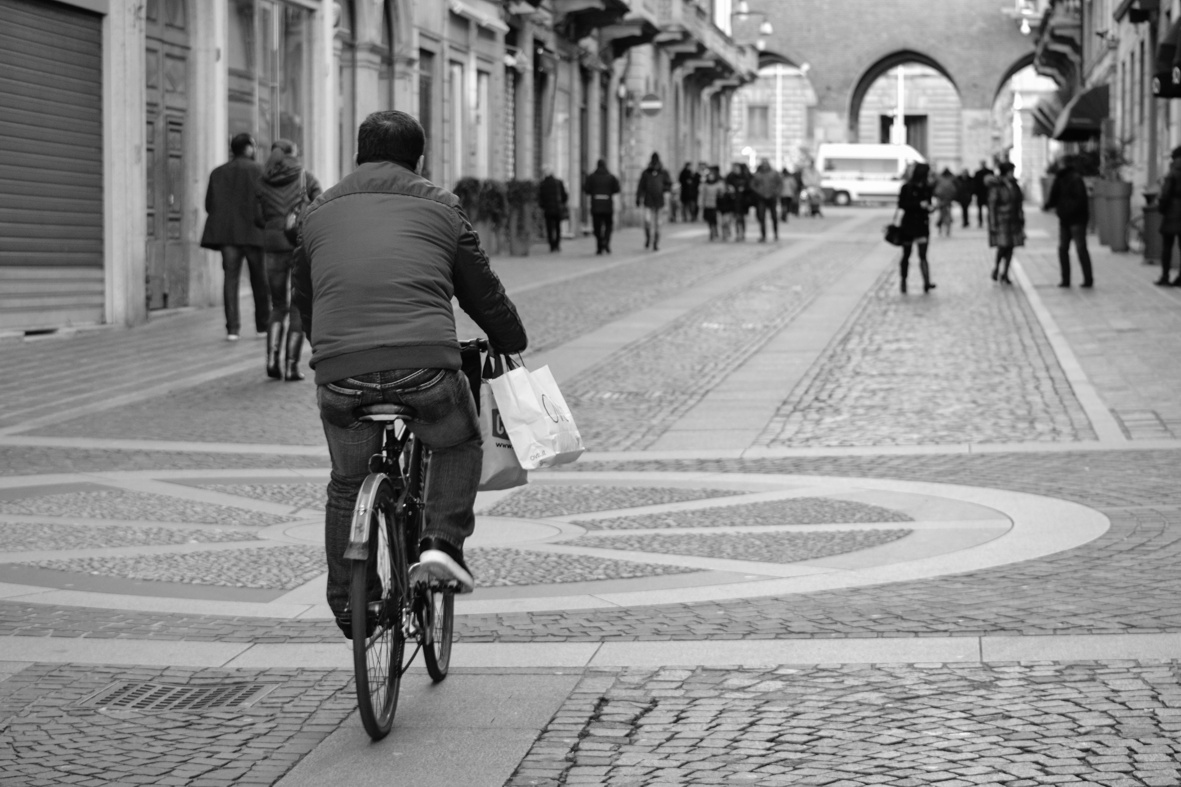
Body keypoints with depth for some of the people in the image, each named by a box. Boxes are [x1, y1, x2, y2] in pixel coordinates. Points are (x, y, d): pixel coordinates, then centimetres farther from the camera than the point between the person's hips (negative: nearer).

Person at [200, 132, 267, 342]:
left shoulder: (218, 173, 9)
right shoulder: (257, 170, -4)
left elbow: (209, 205, 6)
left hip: (227, 232, 3)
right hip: (254, 232, -3)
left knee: (231, 278, 1)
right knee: (260, 280, 10)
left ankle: (232, 328, -8)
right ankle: (263, 325, 17)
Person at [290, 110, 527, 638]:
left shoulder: (320, 212, 23)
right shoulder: (438, 207, 17)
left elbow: (303, 298, 32)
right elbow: (482, 292, 21)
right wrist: (513, 346, 37)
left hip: (340, 370, 2)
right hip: (426, 363, -2)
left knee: (347, 482, 23)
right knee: (459, 445, 27)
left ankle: (346, 604, 26)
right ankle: (442, 540, 8)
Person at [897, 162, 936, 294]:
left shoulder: (927, 189, 5)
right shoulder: (907, 188, -7)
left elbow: (928, 204, 13)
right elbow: (901, 204, -13)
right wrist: (919, 204, -21)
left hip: (923, 224, 2)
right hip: (908, 224, -2)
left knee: (923, 255, -8)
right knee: (906, 254, 9)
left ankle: (926, 283, -18)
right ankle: (903, 282, 24)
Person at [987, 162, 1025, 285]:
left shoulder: (1014, 185, 10)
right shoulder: (996, 187, -9)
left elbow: (1019, 202, 15)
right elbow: (992, 205, -10)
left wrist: (1021, 220, 12)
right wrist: (993, 223, -14)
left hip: (1013, 221, 6)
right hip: (1001, 220, -6)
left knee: (1010, 248, 2)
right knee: (1003, 246, -10)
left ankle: (1004, 274, 8)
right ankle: (996, 268, 14)